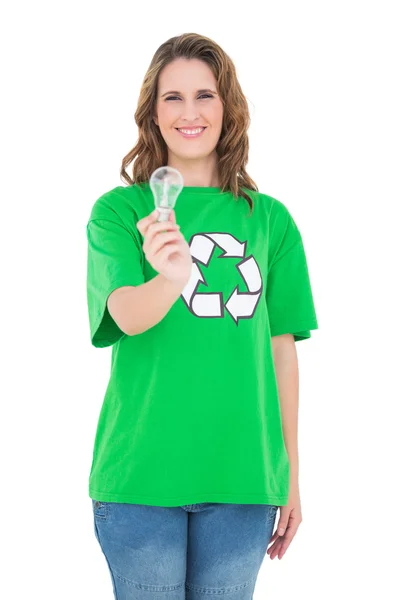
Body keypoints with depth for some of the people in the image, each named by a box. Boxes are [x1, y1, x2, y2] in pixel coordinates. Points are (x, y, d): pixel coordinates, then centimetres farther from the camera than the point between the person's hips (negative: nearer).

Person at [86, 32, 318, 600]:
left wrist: (291, 476, 9)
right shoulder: (119, 210, 1)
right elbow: (127, 315, -15)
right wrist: (169, 279, -38)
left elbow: (281, 350, 9)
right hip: (141, 471, -2)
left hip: (240, 473, 2)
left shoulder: (269, 218, 7)